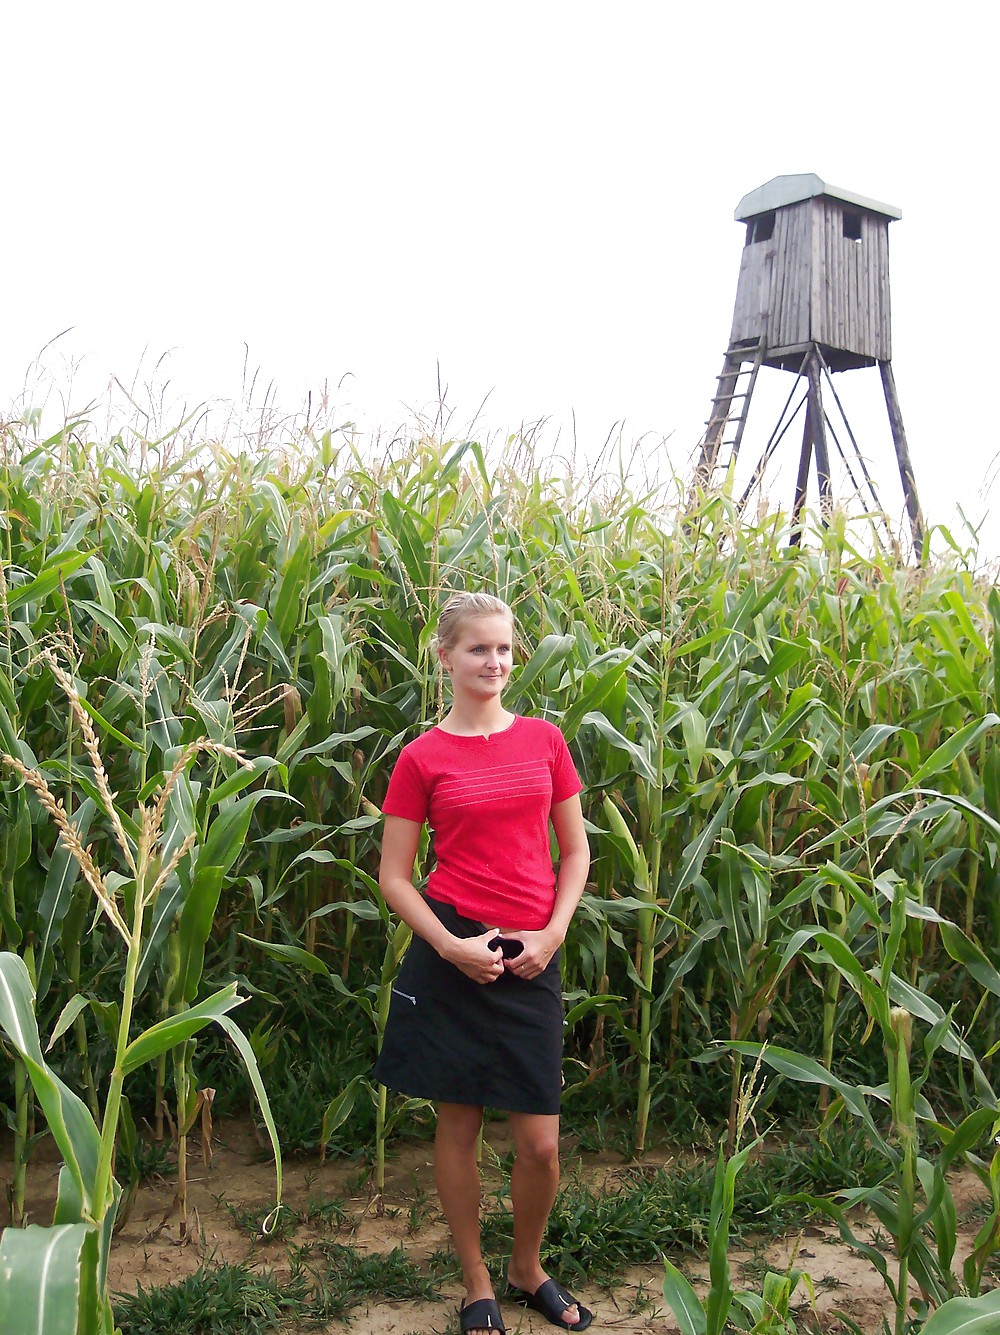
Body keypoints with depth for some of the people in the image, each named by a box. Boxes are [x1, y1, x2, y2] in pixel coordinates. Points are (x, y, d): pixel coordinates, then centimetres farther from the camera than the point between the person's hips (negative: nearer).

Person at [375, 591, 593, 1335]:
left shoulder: (544, 741, 4)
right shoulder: (423, 758, -3)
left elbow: (576, 850, 10)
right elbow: (393, 877, 0)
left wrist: (552, 932, -4)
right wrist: (449, 945, -13)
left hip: (532, 960, 2)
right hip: (453, 957, -2)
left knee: (541, 1144, 5)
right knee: (459, 1126, 9)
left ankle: (528, 1271, 33)